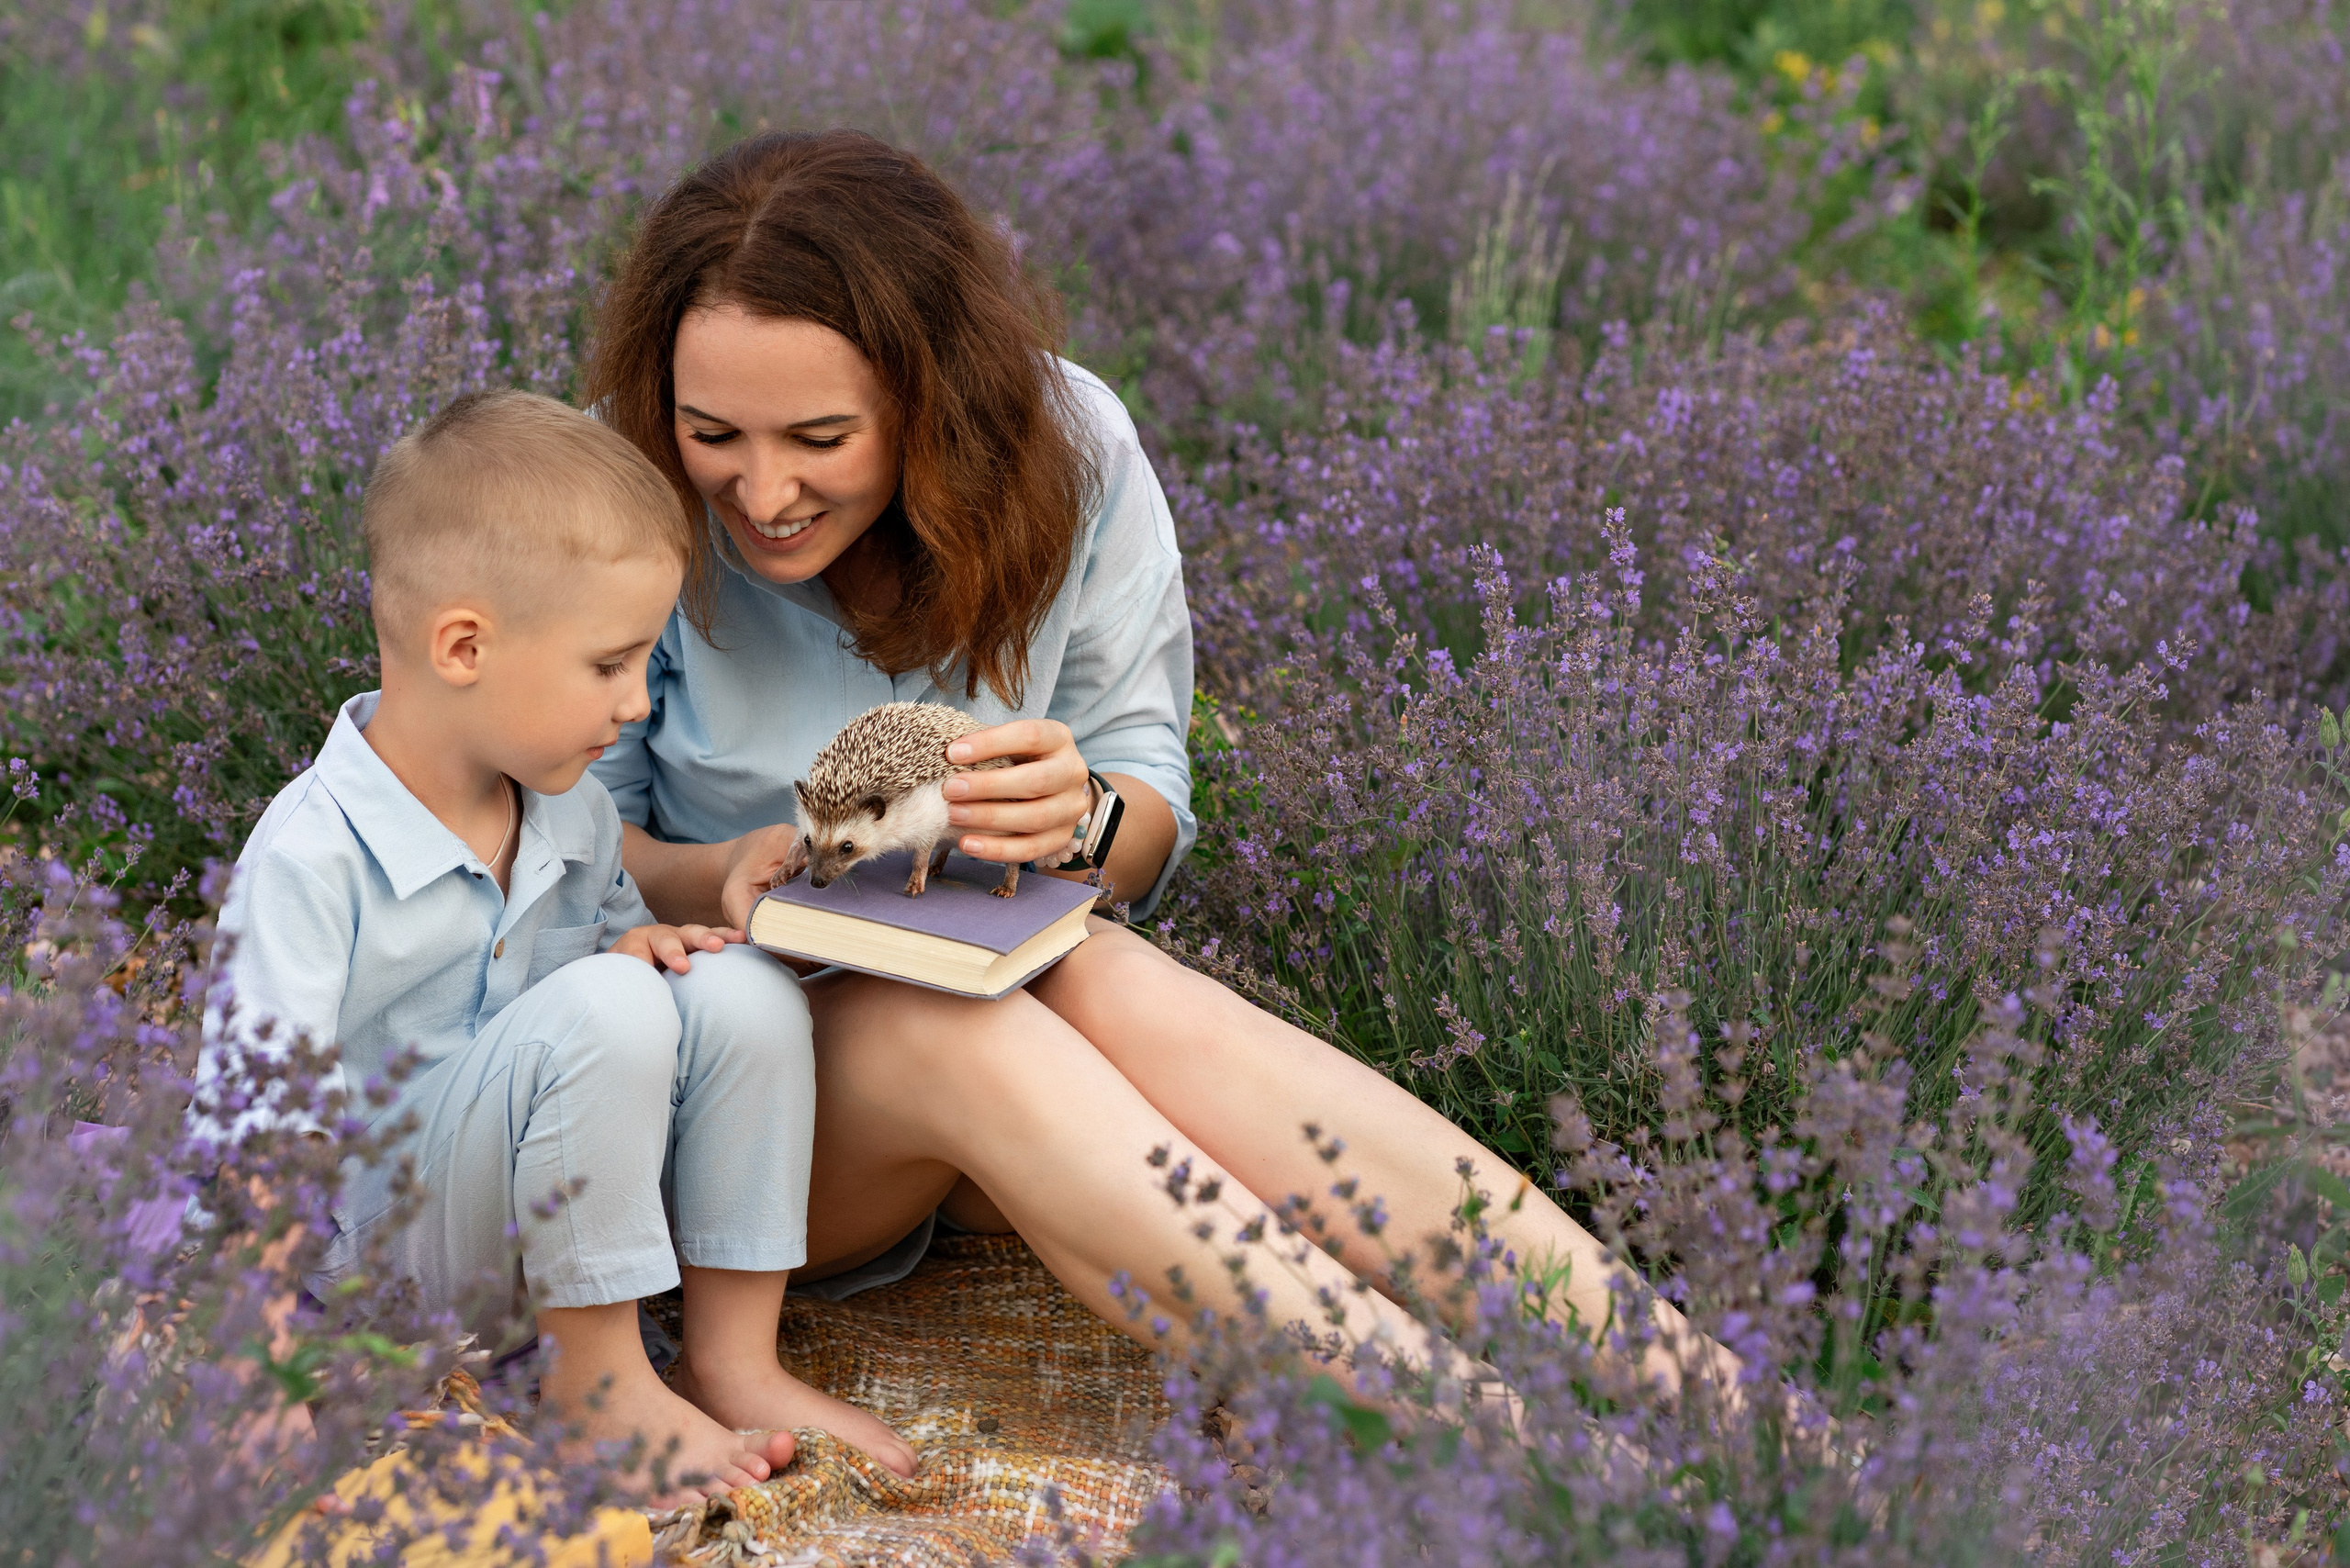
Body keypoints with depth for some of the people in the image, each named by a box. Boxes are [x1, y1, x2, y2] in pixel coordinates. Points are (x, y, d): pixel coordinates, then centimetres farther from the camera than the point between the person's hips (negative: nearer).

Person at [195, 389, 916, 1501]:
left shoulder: (573, 812, 3)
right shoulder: (311, 860, -21)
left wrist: (628, 949, -2)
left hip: (544, 1209, 7)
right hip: (385, 1250, -7)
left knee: (743, 996, -15)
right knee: (602, 1012, -31)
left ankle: (734, 1360, -7)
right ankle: (595, 1378, -17)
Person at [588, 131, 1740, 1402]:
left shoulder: (1064, 450, -8)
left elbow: (1149, 800, -2)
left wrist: (1080, 820, -26)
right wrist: (713, 881, -27)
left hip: (1000, 1006, 2)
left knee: (1110, 985, -32)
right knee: (937, 1023, -34)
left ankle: (1658, 1363, -41)